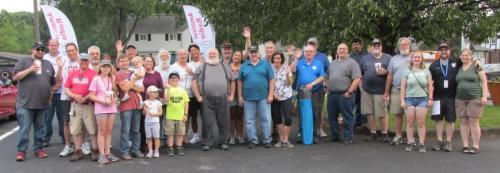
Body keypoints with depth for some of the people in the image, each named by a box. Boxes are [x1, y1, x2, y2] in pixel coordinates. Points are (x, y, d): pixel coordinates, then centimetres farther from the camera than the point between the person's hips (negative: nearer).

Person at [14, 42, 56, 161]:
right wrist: (30, 70, -14)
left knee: (39, 128, 10)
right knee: (24, 128, -4)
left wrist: (50, 94, 11)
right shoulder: (24, 61, 3)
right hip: (25, 103, -4)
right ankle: (21, 151, 2)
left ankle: (38, 148, 18)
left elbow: (53, 82, 22)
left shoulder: (48, 64, 16)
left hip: (42, 103, 4)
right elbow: (15, 77, -4)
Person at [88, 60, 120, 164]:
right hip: (100, 108, -4)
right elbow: (91, 96, -7)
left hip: (112, 107, 4)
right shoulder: (96, 79, -4)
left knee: (109, 131, 8)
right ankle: (102, 155, 2)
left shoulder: (112, 78, 9)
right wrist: (103, 101, -17)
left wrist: (114, 99, -4)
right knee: (102, 131, 0)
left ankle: (108, 153, 15)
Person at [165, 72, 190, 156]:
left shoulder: (183, 90, 4)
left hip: (180, 116, 2)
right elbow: (166, 100, -17)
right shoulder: (168, 90, -1)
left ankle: (179, 148, 21)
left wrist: (185, 114, 1)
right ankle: (170, 148, 13)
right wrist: (168, 89, -22)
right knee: (170, 133, 5)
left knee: (180, 133, 10)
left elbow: (186, 103, 6)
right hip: (170, 116, -2)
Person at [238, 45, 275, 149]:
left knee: (266, 119, 1)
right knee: (249, 121, 6)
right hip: (248, 98, 2)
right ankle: (252, 140, 16)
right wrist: (240, 96, 4)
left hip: (263, 97, -2)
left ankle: (267, 140, 11)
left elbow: (271, 80, 1)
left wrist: (270, 94, -6)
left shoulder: (266, 64, 4)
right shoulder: (244, 66, 9)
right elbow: (240, 82, 9)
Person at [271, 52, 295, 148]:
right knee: (277, 118, 7)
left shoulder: (286, 68, 0)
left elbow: (289, 83, -3)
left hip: (286, 96, -1)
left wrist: (287, 75, -20)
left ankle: (285, 140, 1)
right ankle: (281, 139, 19)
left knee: (288, 118, -7)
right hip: (275, 97, 1)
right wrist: (273, 93, -9)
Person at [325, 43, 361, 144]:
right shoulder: (332, 63, 18)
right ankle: (335, 136, 23)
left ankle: (348, 138, 8)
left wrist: (349, 92, -15)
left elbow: (357, 79, -12)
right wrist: (328, 89, 9)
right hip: (331, 95, 6)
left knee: (347, 117, 0)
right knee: (332, 117, 11)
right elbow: (327, 77, 23)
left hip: (344, 95, -6)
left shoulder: (351, 62, -3)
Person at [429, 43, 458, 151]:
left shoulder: (455, 63, 5)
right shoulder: (434, 65, 9)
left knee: (450, 120, 3)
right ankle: (439, 141, 11)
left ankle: (448, 142, 11)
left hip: (451, 97, -1)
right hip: (438, 97, 1)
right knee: (438, 119, 4)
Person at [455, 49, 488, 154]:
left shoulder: (476, 65, -1)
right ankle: (465, 146, 9)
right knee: (463, 122, 4)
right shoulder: (459, 68, 12)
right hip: (460, 99, 4)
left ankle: (475, 146, 1)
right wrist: (455, 96, 11)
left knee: (473, 122, -5)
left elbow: (484, 81, -3)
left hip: (475, 98, -4)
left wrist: (485, 95, -11)